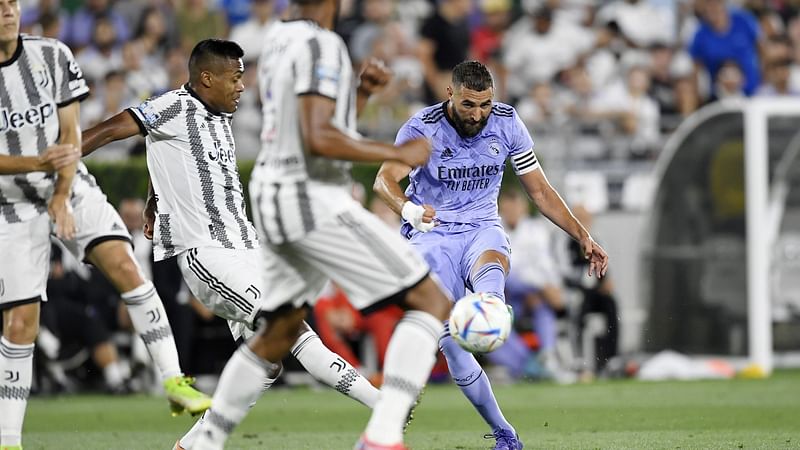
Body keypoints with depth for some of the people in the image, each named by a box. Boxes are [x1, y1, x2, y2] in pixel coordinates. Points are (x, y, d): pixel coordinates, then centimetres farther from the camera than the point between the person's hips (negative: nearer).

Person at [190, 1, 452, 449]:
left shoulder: (277, 39, 13)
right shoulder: (320, 45, -14)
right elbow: (318, 139, -24)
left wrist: (362, 93, 11)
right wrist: (400, 153, -16)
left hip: (273, 197, 9)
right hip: (314, 200, -9)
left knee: (277, 335, 25)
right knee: (431, 301, -8)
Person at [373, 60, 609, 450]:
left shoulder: (507, 124, -2)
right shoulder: (422, 128, -12)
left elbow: (539, 190, 7)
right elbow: (385, 179, -28)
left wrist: (582, 236, -1)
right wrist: (408, 208, -50)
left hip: (482, 230, 2)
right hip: (432, 235, -2)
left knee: (490, 274, -37)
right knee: (450, 345, -15)